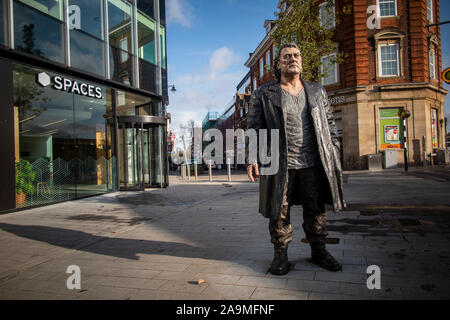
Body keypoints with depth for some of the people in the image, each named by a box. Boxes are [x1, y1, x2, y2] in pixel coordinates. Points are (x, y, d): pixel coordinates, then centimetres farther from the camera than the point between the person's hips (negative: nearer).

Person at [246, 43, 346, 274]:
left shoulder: (318, 92, 15)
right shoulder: (263, 94, 5)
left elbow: (330, 125, 17)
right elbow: (254, 128, 1)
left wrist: (335, 155, 9)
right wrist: (252, 158, -9)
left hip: (312, 164, 3)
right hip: (279, 166, -2)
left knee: (316, 211, 11)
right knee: (279, 212, 4)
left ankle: (318, 251, 29)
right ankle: (280, 255, 21)